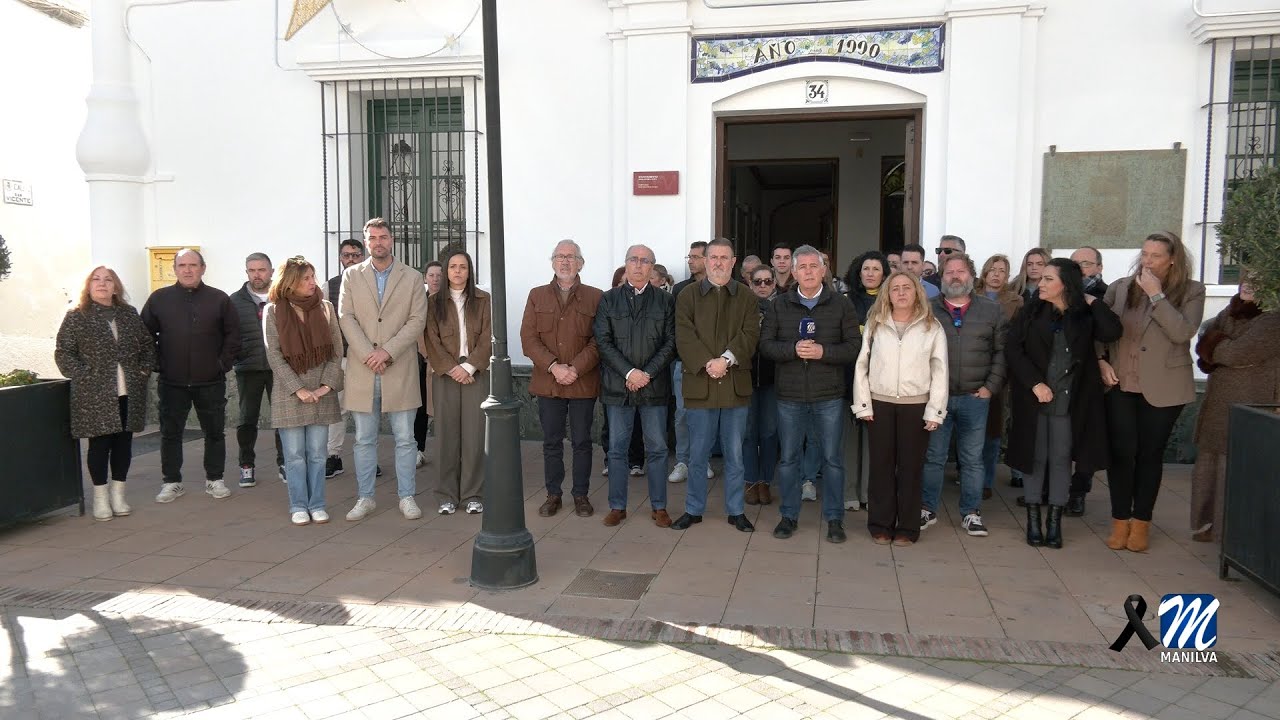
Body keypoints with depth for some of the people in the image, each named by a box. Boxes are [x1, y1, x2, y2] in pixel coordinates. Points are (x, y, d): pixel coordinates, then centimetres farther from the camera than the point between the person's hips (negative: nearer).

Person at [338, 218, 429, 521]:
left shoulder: (412, 277, 6)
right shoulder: (351, 275, 9)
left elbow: (417, 320, -2)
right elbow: (346, 318, 0)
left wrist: (387, 351, -13)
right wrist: (368, 355, -12)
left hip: (400, 370, -1)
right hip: (362, 371, 1)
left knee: (404, 439, 4)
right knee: (364, 439, 7)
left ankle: (407, 497, 14)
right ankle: (365, 498, 17)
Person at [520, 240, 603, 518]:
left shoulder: (595, 297, 2)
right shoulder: (537, 296, 8)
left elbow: (599, 341, -4)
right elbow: (528, 338, 0)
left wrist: (575, 369, -16)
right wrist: (553, 367, -13)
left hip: (583, 383, -2)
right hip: (547, 382, 2)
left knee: (582, 442, 7)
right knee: (551, 442, 9)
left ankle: (581, 495, 18)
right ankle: (553, 495, 20)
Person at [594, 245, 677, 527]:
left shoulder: (665, 301, 7)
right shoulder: (608, 300, 7)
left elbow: (670, 342, 1)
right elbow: (603, 342, -1)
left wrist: (647, 373, -11)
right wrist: (629, 372, -12)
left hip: (654, 385, 0)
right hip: (618, 385, 0)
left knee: (657, 448, 4)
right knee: (617, 448, 6)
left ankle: (659, 507, 15)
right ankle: (617, 506, 16)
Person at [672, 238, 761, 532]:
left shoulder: (747, 298, 8)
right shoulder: (687, 296, 5)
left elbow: (750, 335, -4)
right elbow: (685, 337, -6)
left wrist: (727, 360, -19)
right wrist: (707, 363, -19)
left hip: (736, 385, 1)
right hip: (700, 385, -1)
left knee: (735, 454, 9)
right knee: (698, 454, 8)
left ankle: (736, 510, 21)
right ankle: (693, 509, 21)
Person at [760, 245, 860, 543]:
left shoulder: (841, 305, 2)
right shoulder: (779, 305, 6)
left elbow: (853, 347, -3)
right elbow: (766, 344, -1)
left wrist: (823, 352, -18)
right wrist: (793, 349, -18)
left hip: (829, 396, -1)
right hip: (789, 396, 1)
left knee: (832, 458, 6)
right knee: (788, 458, 9)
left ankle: (834, 518, 18)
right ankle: (788, 516, 22)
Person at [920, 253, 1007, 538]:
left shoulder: (991, 310, 5)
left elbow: (1002, 351, 4)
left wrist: (991, 386, -3)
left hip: (975, 397, 1)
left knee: (972, 459, 9)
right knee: (933, 457, 8)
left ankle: (971, 513, 20)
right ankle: (928, 509, 20)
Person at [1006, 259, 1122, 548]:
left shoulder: (1085, 316, 1)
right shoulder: (1030, 313, 1)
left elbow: (1111, 332, -15)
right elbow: (1012, 349, -4)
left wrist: (1093, 302, -6)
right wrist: (1034, 383, -13)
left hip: (1070, 401, 0)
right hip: (1033, 398, 0)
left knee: (1061, 458, 6)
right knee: (1035, 457, 6)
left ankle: (1054, 520, 16)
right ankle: (1033, 519, 17)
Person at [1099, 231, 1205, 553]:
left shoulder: (1191, 291, -1)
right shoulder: (1120, 287, 3)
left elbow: (1182, 332, -16)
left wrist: (1156, 294, -18)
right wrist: (1101, 361, -6)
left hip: (1162, 389, -1)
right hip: (1120, 384, 1)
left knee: (1150, 454, 8)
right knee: (1121, 452, 2)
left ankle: (1141, 522, 19)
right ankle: (1120, 521, 14)